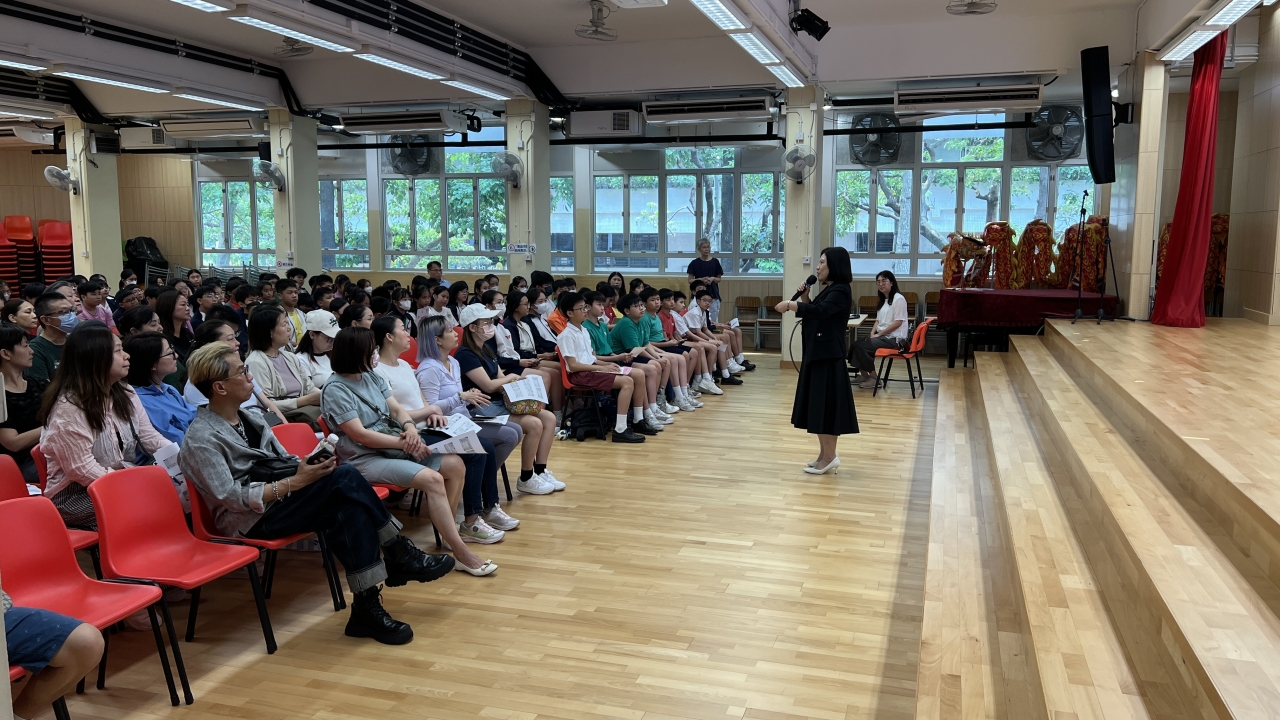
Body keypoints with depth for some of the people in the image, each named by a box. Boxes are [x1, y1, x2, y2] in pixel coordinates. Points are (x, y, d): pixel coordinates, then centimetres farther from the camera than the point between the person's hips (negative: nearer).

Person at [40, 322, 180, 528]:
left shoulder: (125, 393, 7)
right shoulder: (68, 407, -18)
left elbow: (149, 436, 7)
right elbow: (82, 470, -22)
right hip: (77, 495, -7)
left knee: (181, 492, -16)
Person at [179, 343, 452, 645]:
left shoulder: (248, 417, 14)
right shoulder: (201, 440, -11)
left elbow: (284, 460, 18)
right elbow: (232, 498, -19)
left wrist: (309, 464, -5)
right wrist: (295, 483, -24)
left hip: (278, 498, 8)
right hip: (249, 522, -8)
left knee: (348, 509, -25)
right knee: (343, 479, -28)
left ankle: (367, 604, -23)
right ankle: (400, 555, -18)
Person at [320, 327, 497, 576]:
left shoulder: (372, 377, 11)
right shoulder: (335, 390, -12)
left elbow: (396, 409, 10)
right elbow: (360, 435, -18)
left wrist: (410, 428, -13)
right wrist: (404, 442, -18)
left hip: (394, 445, 8)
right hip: (365, 458, -8)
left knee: (455, 465, -9)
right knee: (431, 479, -28)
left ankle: (445, 528, 4)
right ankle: (461, 554, -23)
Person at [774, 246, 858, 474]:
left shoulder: (841, 291, -14)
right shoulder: (829, 290, 16)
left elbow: (819, 311, -29)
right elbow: (815, 315, 18)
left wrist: (789, 305, -25)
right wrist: (804, 298, 5)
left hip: (828, 355, -10)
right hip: (817, 353, 10)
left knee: (826, 403, -6)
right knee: (818, 403, 12)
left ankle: (830, 456, 1)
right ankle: (825, 454, 19)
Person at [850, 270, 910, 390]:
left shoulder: (898, 299, -12)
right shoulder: (883, 300, 17)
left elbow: (898, 322, -18)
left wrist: (878, 334, -15)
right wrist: (872, 333, -3)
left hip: (894, 338, -9)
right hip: (882, 335, 9)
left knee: (861, 347, -20)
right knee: (856, 344, -7)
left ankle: (874, 379, -10)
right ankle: (864, 375, -1)